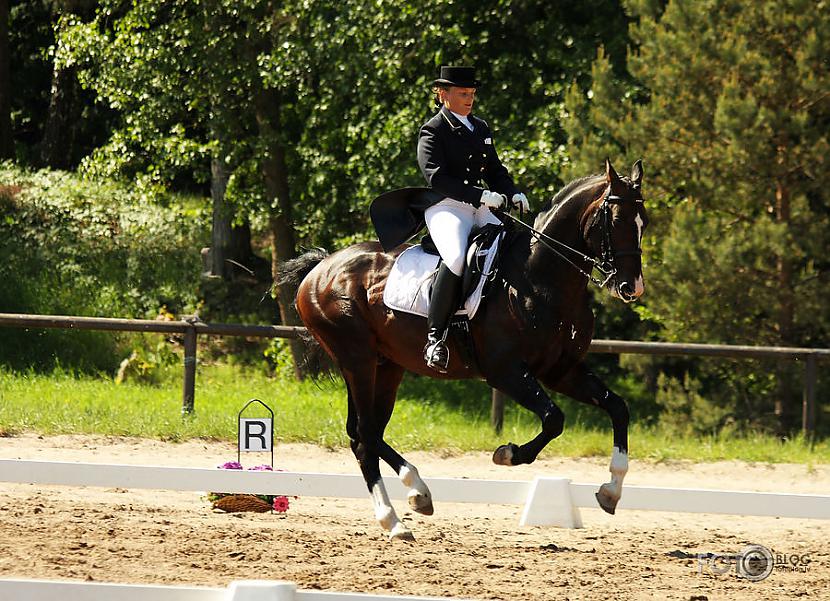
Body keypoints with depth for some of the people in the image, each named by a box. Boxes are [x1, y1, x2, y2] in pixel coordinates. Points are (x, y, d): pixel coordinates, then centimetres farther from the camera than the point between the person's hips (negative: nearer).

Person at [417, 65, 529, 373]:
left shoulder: (481, 128, 21)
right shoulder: (432, 131, -2)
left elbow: (494, 170, 25)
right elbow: (437, 178, -14)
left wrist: (513, 193, 3)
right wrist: (480, 195, -22)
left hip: (479, 209, 8)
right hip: (445, 208, -8)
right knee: (456, 258, -34)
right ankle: (434, 338, -29)